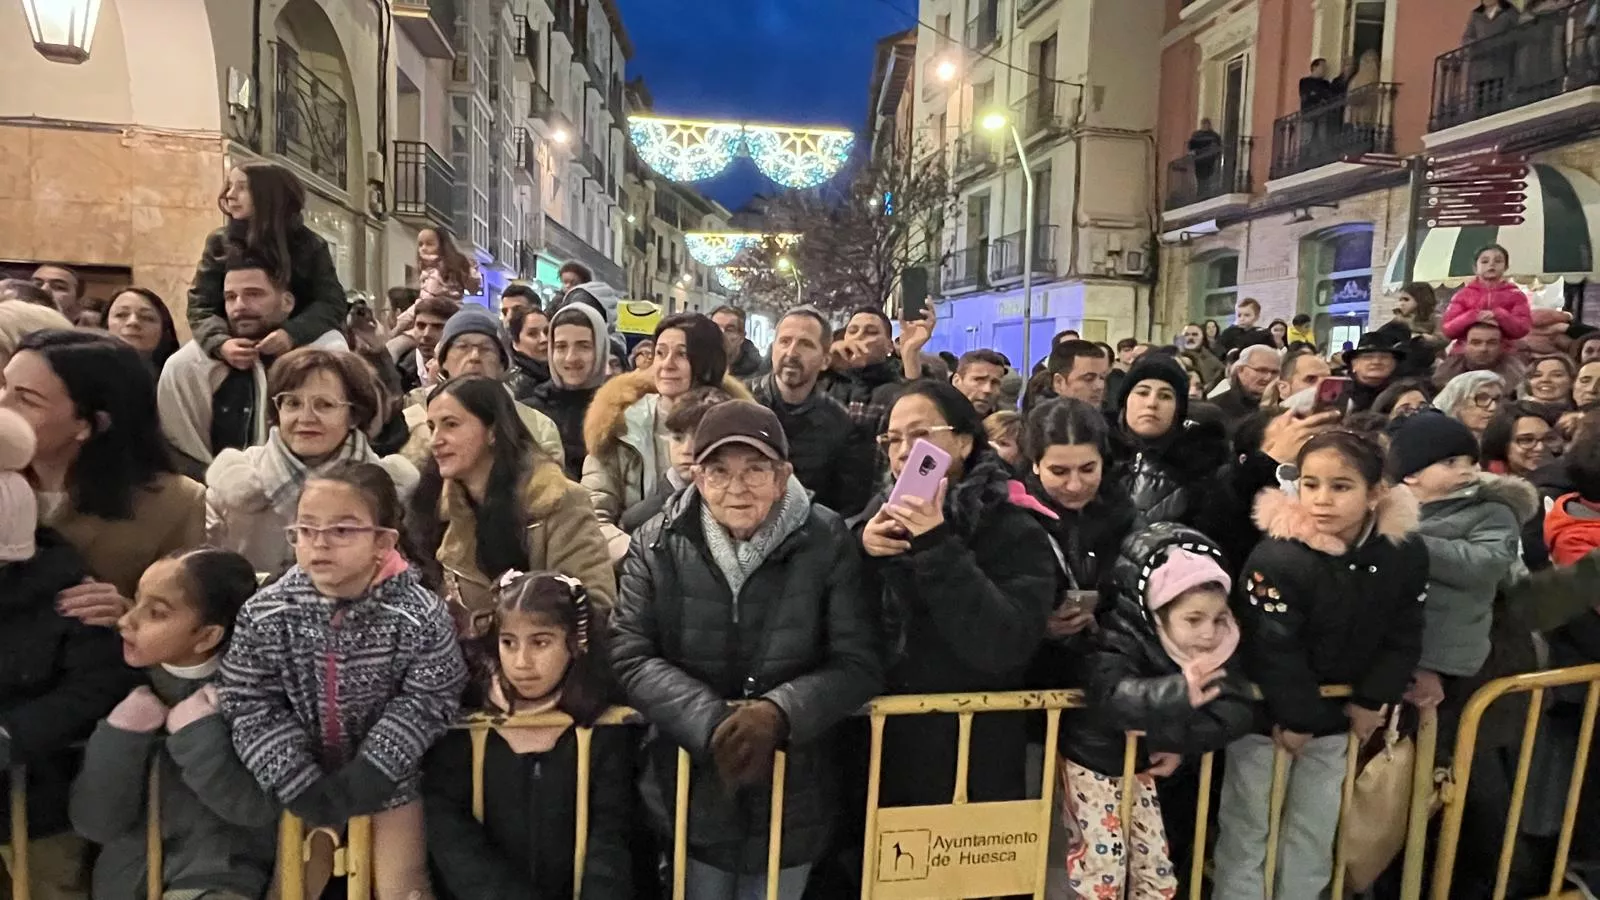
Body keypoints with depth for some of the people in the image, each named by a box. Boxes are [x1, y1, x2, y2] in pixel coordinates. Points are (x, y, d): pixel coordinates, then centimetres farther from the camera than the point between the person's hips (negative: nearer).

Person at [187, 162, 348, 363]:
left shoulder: (308, 245, -1)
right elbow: (200, 307, -3)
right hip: (237, 359, 1)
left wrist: (293, 333, -28)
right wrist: (221, 343, -26)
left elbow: (333, 302, -9)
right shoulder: (219, 243, 3)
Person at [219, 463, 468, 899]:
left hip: (388, 773, -2)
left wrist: (365, 778, -20)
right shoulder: (264, 615, -15)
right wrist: (300, 786, -16)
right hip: (304, 777, 3)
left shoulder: (419, 615, -23)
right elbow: (248, 705, -10)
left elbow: (426, 703, -17)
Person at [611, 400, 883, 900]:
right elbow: (630, 658, -11)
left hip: (793, 798, 0)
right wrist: (712, 723, -24)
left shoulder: (827, 543, -11)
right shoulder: (657, 544, -8)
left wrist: (779, 712, -26)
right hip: (689, 790, 0)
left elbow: (860, 664, -10)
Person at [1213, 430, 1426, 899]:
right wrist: (1295, 717, -17)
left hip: (1335, 711, 5)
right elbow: (1272, 651, -23)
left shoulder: (1406, 551, -10)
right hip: (1263, 710, -5)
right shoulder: (1277, 557, -28)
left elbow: (1403, 638, 0)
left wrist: (1373, 700, -4)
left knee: (1316, 826, 19)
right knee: (1246, 823, 8)